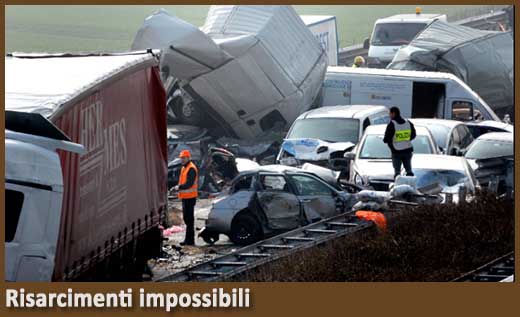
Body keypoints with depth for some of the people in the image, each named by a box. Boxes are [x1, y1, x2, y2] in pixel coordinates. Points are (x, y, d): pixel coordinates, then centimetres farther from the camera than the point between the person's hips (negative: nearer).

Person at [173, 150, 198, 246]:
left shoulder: (191, 169, -14)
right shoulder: (184, 168, 18)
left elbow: (189, 184, -22)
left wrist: (179, 188, -15)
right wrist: (178, 187, 7)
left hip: (189, 197, -11)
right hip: (185, 197, 11)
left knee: (189, 218, -9)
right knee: (186, 218, 14)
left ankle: (189, 240, -7)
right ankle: (189, 239, 21)